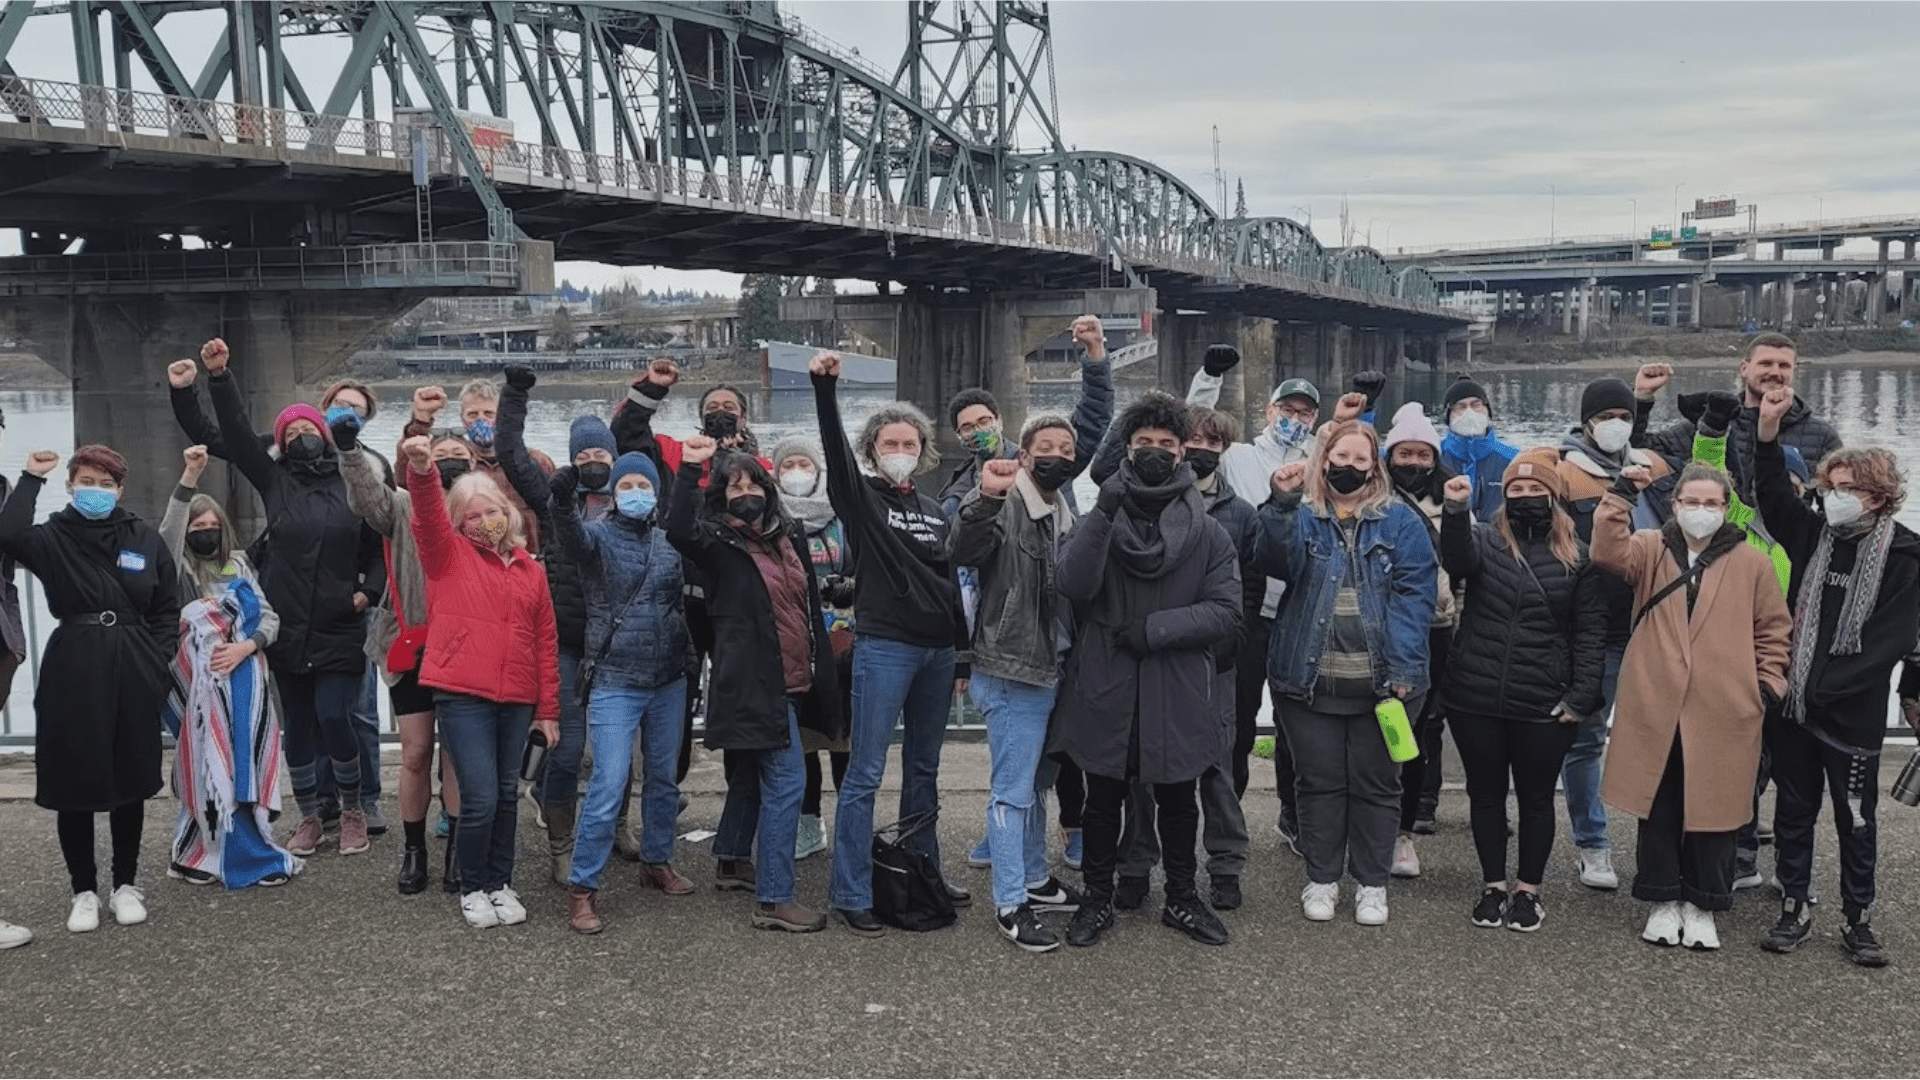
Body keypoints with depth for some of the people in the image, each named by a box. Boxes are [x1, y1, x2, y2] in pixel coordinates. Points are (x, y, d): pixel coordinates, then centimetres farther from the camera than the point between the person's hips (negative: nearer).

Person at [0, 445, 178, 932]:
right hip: (72, 676, -1)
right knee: (74, 785, 4)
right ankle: (84, 890, 18)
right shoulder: (54, 538, 2)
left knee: (130, 781, 9)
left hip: (133, 676, 1)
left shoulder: (145, 539, 7)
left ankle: (126, 884, 23)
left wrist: (156, 661, -1)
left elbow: (169, 609, 10)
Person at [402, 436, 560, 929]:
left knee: (506, 796, 12)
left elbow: (545, 643, 13)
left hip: (516, 700, 4)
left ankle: (500, 884, 28)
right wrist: (423, 472, -38)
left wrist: (548, 711, 11)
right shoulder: (449, 555, 4)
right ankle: (472, 889, 13)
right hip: (462, 697, -4)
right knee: (480, 799, -7)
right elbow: (427, 518, -17)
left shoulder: (530, 570, 13)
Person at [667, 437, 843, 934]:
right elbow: (679, 532, -28)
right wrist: (689, 469, -28)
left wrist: (822, 673, 18)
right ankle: (773, 899, -10)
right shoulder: (720, 544, -5)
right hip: (753, 682, -7)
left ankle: (731, 858, 40)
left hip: (793, 682, 7)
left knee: (754, 774, 22)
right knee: (786, 781, -12)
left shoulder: (791, 537, 13)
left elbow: (811, 606, 19)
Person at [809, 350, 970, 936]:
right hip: (883, 647, -6)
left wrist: (962, 656, 17)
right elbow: (835, 449, -18)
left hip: (937, 652, 6)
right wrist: (825, 388, -33)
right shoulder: (862, 499, 0)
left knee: (924, 769, 15)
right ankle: (850, 895, -1)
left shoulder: (935, 512, 15)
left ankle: (925, 873, 27)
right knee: (865, 774, -6)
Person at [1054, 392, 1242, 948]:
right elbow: (1073, 586, -16)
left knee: (1178, 801, 16)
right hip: (1107, 688, 0)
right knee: (1104, 799, 13)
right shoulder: (1100, 519, 0)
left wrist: (1155, 627, -18)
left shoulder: (1207, 532, 1)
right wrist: (1103, 515, -26)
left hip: (1179, 692, 0)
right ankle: (1098, 897, 29)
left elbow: (1225, 611, -8)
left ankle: (1181, 898, 33)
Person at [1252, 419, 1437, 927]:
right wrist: (1281, 504, -32)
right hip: (1310, 679, 1)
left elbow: (1414, 594, -5)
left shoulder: (1400, 522, 3)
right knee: (1320, 782, 10)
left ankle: (1372, 883, 21)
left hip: (1381, 682, 0)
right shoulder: (1302, 517, 5)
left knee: (1375, 784, 9)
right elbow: (1273, 560, -15)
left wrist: (1402, 669, -14)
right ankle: (1321, 879, 22)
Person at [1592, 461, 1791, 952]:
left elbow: (1775, 629, 12)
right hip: (1654, 709, 1)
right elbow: (1610, 554, -15)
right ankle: (1664, 900, 21)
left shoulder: (1751, 563, 6)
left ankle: (1701, 904, 20)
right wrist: (1621, 497, -22)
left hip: (1722, 714, 0)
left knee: (1713, 810, 6)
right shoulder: (1651, 550, 6)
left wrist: (1769, 684, 5)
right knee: (1658, 808, 8)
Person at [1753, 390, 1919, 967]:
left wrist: (1822, 686, -19)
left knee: (1857, 819, 8)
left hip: (1851, 712, -4)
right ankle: (1795, 908, 24)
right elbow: (1773, 493, 1)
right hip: (1792, 702, 4)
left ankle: (1858, 920, 21)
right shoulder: (1814, 533, 5)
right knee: (1792, 811, 12)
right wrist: (1768, 431, -15)